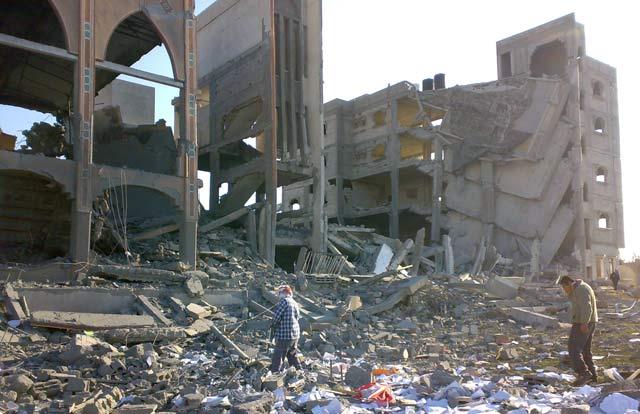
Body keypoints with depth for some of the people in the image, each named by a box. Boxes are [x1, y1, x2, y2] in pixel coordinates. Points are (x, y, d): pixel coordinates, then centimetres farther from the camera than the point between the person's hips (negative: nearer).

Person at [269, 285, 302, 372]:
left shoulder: (284, 301, -13)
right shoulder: (294, 303, 11)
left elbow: (276, 316, -16)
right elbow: (297, 317, 13)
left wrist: (273, 326, 3)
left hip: (285, 335, -9)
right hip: (295, 334, 9)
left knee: (277, 359, -4)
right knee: (293, 356, 21)